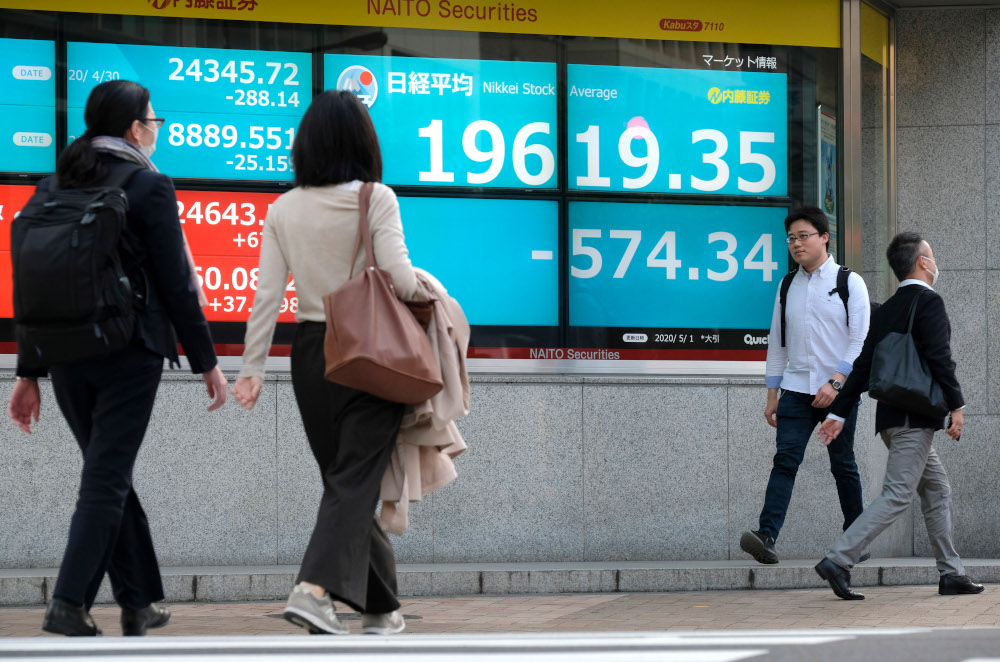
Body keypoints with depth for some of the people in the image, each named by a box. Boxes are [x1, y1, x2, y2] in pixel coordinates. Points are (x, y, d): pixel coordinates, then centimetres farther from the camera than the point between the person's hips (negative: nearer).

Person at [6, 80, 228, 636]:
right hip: (130, 354, -5)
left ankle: (140, 602, 22)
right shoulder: (150, 187, -8)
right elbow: (176, 284, -8)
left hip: (67, 356, 5)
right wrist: (207, 361, 0)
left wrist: (31, 371, 12)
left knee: (111, 475, 16)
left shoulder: (53, 187, 7)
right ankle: (69, 602, -9)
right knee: (107, 479, -1)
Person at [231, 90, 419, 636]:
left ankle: (381, 605, 22)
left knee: (342, 473, 15)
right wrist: (414, 291, 5)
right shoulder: (376, 198, -9)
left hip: (311, 352, 4)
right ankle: (315, 587, -24)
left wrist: (251, 366, 2)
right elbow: (400, 277, -18)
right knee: (356, 477, -3)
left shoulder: (284, 209, 1)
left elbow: (267, 294, -2)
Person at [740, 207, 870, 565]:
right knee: (786, 459, -12)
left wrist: (835, 383, -17)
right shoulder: (787, 287, 12)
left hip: (839, 391, -3)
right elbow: (777, 343, 16)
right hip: (796, 388, 3)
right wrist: (772, 395, 13)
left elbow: (861, 341, -6)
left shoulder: (849, 283, 0)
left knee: (842, 465, 5)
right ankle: (766, 536, -25)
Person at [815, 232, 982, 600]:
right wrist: (956, 406, -16)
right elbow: (939, 357, -18)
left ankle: (951, 574, 16)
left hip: (892, 418, 9)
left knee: (937, 490, 15)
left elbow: (863, 365, 12)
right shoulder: (928, 301, -8)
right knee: (897, 496, -11)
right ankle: (838, 561, -19)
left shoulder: (886, 310, 15)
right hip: (914, 417, -9)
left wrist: (838, 413, 11)